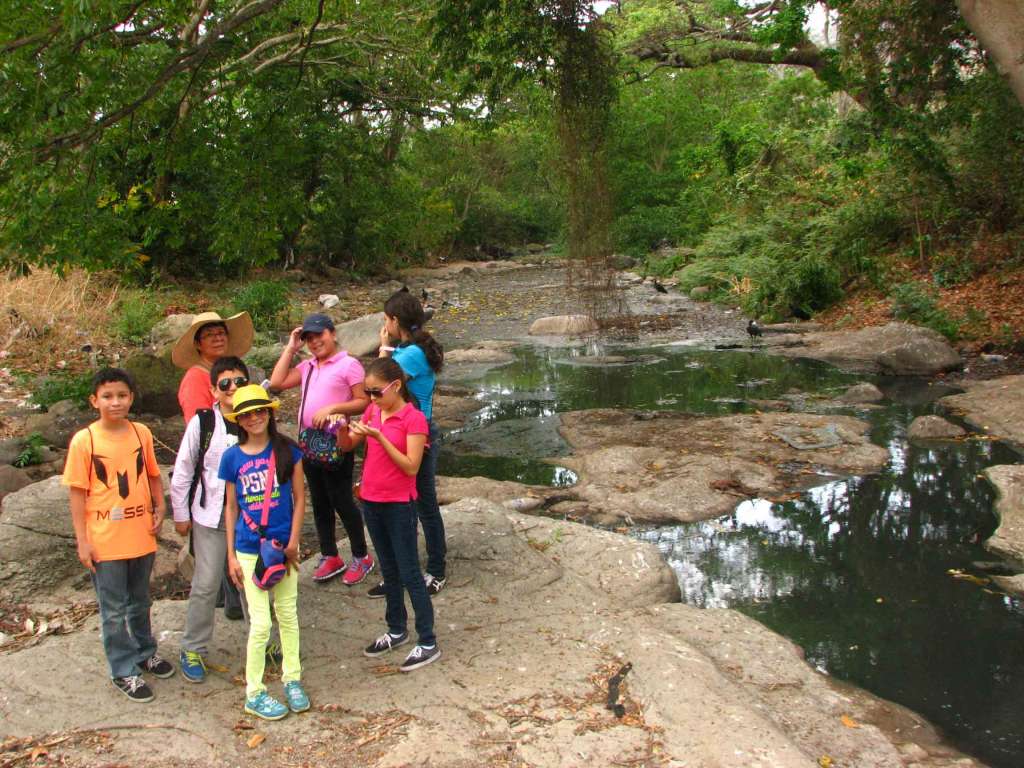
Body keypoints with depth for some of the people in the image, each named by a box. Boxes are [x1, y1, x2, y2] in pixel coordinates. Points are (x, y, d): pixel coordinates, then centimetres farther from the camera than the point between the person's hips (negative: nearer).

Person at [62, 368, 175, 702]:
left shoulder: (142, 433, -2)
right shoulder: (84, 440, -12)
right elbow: (77, 492, -8)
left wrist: (159, 508, -3)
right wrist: (82, 540, -10)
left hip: (141, 536, 4)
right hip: (104, 542, -3)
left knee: (139, 603, 22)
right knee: (114, 611, 8)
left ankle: (145, 653, 41)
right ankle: (123, 671, 22)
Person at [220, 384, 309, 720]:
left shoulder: (287, 450, -4)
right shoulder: (232, 457, -3)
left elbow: (299, 499, 0)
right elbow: (231, 507, 4)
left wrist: (293, 543, -7)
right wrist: (231, 555, 2)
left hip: (283, 546, 1)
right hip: (249, 550, -1)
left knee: (288, 615, 12)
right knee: (261, 623, 0)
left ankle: (292, 680, 29)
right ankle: (254, 693, 16)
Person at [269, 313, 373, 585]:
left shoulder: (349, 364, -8)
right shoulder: (307, 367, 12)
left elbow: (364, 402, -12)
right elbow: (277, 382, 3)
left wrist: (332, 408, -22)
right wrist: (290, 348, 6)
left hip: (336, 443, -7)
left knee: (341, 501, 0)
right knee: (319, 502, 14)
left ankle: (361, 557, 15)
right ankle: (330, 557, 26)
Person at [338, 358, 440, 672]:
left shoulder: (414, 418, -16)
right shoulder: (372, 411, 4)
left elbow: (411, 467, -21)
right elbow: (347, 446, 12)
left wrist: (379, 436, -27)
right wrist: (343, 427, -10)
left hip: (399, 504, -7)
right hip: (372, 501, 7)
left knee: (409, 574, -1)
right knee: (388, 570, 18)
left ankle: (428, 643, 8)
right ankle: (396, 630, 32)